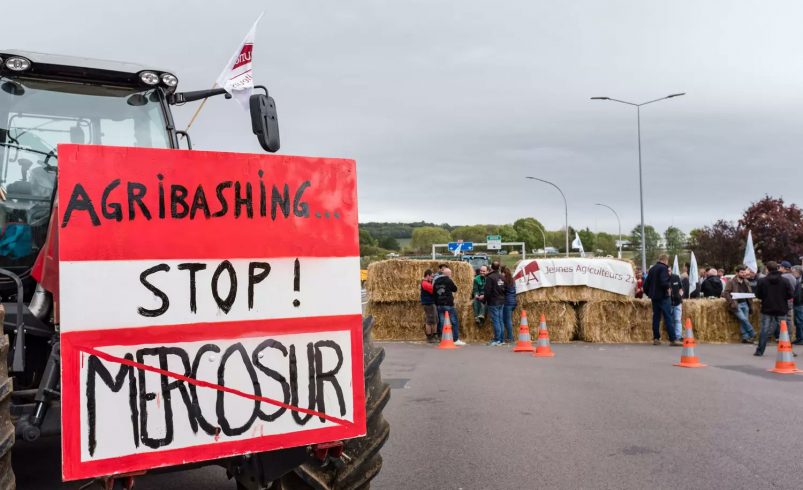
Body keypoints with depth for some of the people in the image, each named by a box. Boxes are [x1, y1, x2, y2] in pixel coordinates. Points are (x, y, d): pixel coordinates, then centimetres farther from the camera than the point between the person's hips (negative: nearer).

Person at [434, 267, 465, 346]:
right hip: (448, 304, -6)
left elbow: (434, 292, 11)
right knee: (454, 322, 2)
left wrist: (437, 302, 15)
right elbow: (455, 289, -1)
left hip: (439, 305, 6)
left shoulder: (436, 281, 9)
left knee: (442, 322, 8)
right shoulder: (448, 280, -9)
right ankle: (456, 339, 1)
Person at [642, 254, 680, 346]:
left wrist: (648, 293, 21)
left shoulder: (652, 269, 13)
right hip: (663, 296, -7)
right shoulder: (663, 268, -11)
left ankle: (656, 338, 11)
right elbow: (663, 282, -24)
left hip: (654, 296, 7)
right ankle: (673, 339, -9)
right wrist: (667, 288, -5)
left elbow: (646, 283, 15)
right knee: (668, 318, -7)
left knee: (656, 317, 10)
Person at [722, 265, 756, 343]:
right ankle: (753, 335, -6)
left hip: (745, 304, 5)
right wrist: (732, 303, -19)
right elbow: (726, 293, -9)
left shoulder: (746, 282, 15)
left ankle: (745, 337, 0)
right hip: (736, 304, -5)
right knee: (743, 319, -17)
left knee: (744, 321, -2)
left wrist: (750, 306, 15)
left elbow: (750, 294, 22)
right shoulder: (731, 282, -4)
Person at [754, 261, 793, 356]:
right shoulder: (785, 281, -6)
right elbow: (790, 295, -4)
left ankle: (760, 351, 5)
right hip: (781, 310, 1)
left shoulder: (762, 281, -9)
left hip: (767, 309, 0)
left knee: (764, 330, 4)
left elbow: (758, 295, -5)